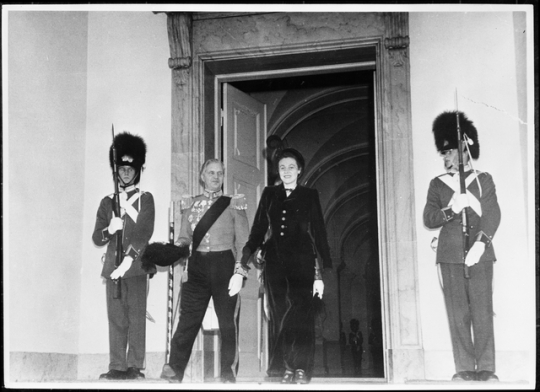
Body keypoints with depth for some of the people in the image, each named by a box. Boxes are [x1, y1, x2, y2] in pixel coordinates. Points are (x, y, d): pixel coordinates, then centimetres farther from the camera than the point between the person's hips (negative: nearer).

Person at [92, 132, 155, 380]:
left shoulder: (145, 199, 6)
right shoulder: (107, 202, 15)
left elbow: (145, 232, -7)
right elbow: (97, 239, 10)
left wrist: (128, 259, -20)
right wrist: (109, 230, -13)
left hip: (136, 265, -3)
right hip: (112, 265, 3)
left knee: (136, 316, -4)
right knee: (116, 317, 2)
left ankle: (135, 367, -3)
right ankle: (117, 367, 4)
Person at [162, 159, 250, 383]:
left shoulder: (234, 203, 4)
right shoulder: (191, 204, 13)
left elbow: (243, 242, 0)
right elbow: (184, 238, 14)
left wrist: (240, 272, -9)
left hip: (224, 266, -2)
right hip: (197, 265, 2)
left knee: (228, 322, 1)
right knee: (187, 320, -1)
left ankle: (228, 376, 10)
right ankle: (174, 373, 5)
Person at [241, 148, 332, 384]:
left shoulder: (309, 196, 9)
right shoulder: (269, 195, 15)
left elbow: (319, 233, 7)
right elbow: (258, 230, 15)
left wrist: (321, 273, 0)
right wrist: (246, 258, 4)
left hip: (302, 262, -2)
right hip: (275, 261, 2)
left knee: (301, 313, -11)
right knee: (279, 315, -3)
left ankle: (301, 369, -9)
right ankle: (285, 369, -2)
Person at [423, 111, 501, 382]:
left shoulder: (483, 180, 9)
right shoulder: (437, 184, 12)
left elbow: (492, 215, -3)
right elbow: (428, 219, 2)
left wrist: (481, 243, -18)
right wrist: (451, 210, -17)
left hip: (480, 255, -1)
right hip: (450, 257, 1)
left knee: (482, 311, -2)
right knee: (457, 314, -1)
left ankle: (486, 369, 2)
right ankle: (464, 369, 4)